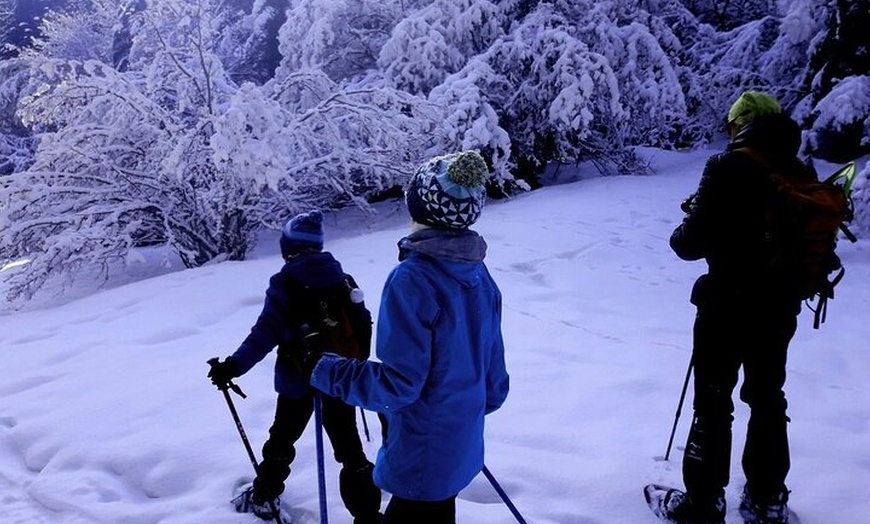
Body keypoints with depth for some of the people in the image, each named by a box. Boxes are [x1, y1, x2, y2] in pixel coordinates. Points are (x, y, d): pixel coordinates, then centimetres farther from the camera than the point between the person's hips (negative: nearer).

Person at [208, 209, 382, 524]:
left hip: (298, 378, -2)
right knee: (349, 449, 8)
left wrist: (233, 366, -16)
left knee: (281, 440, 20)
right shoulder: (343, 280, -1)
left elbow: (265, 333, -19)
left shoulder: (285, 283, -13)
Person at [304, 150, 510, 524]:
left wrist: (326, 371, -12)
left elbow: (399, 383, -24)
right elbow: (493, 373, 7)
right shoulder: (479, 276, -1)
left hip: (421, 455, -7)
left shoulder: (412, 279, -23)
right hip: (461, 444, 7)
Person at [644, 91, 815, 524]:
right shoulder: (802, 174, 3)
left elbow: (691, 243, -17)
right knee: (768, 400, 18)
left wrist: (684, 230, 4)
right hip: (779, 308, 6)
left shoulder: (728, 169, -16)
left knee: (713, 403, 5)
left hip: (727, 306, -6)